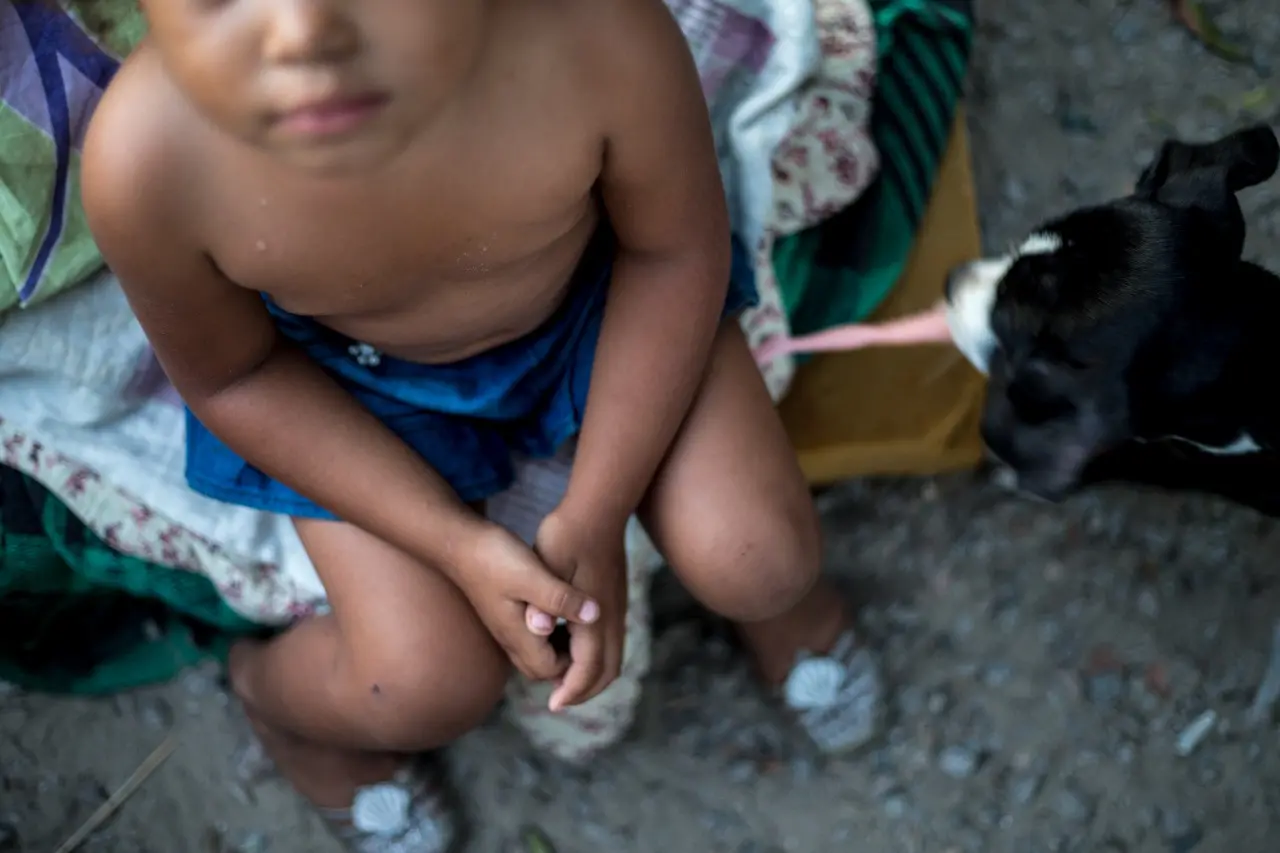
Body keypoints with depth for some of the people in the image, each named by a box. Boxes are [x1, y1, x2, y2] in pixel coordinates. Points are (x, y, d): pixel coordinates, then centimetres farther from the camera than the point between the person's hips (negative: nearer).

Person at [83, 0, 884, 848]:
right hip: (358, 380, 0)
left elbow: (677, 249, -17)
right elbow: (234, 379, -14)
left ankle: (783, 594, 32)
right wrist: (457, 545, -20)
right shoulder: (147, 165, -37)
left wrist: (594, 518, -17)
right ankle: (268, 688, 28)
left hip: (599, 287, 1)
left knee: (759, 565, -7)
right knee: (431, 689, -8)